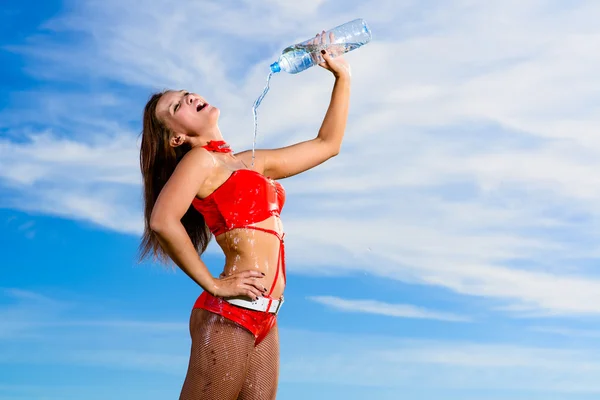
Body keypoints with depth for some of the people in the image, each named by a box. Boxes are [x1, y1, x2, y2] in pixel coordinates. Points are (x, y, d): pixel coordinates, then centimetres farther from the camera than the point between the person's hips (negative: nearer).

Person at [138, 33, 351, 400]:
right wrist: (213, 285, -16)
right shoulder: (199, 159, -5)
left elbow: (327, 143, 25)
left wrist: (343, 76, 21)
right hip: (229, 316, -7)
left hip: (263, 320, 7)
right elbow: (163, 220, -22)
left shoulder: (253, 163, 19)